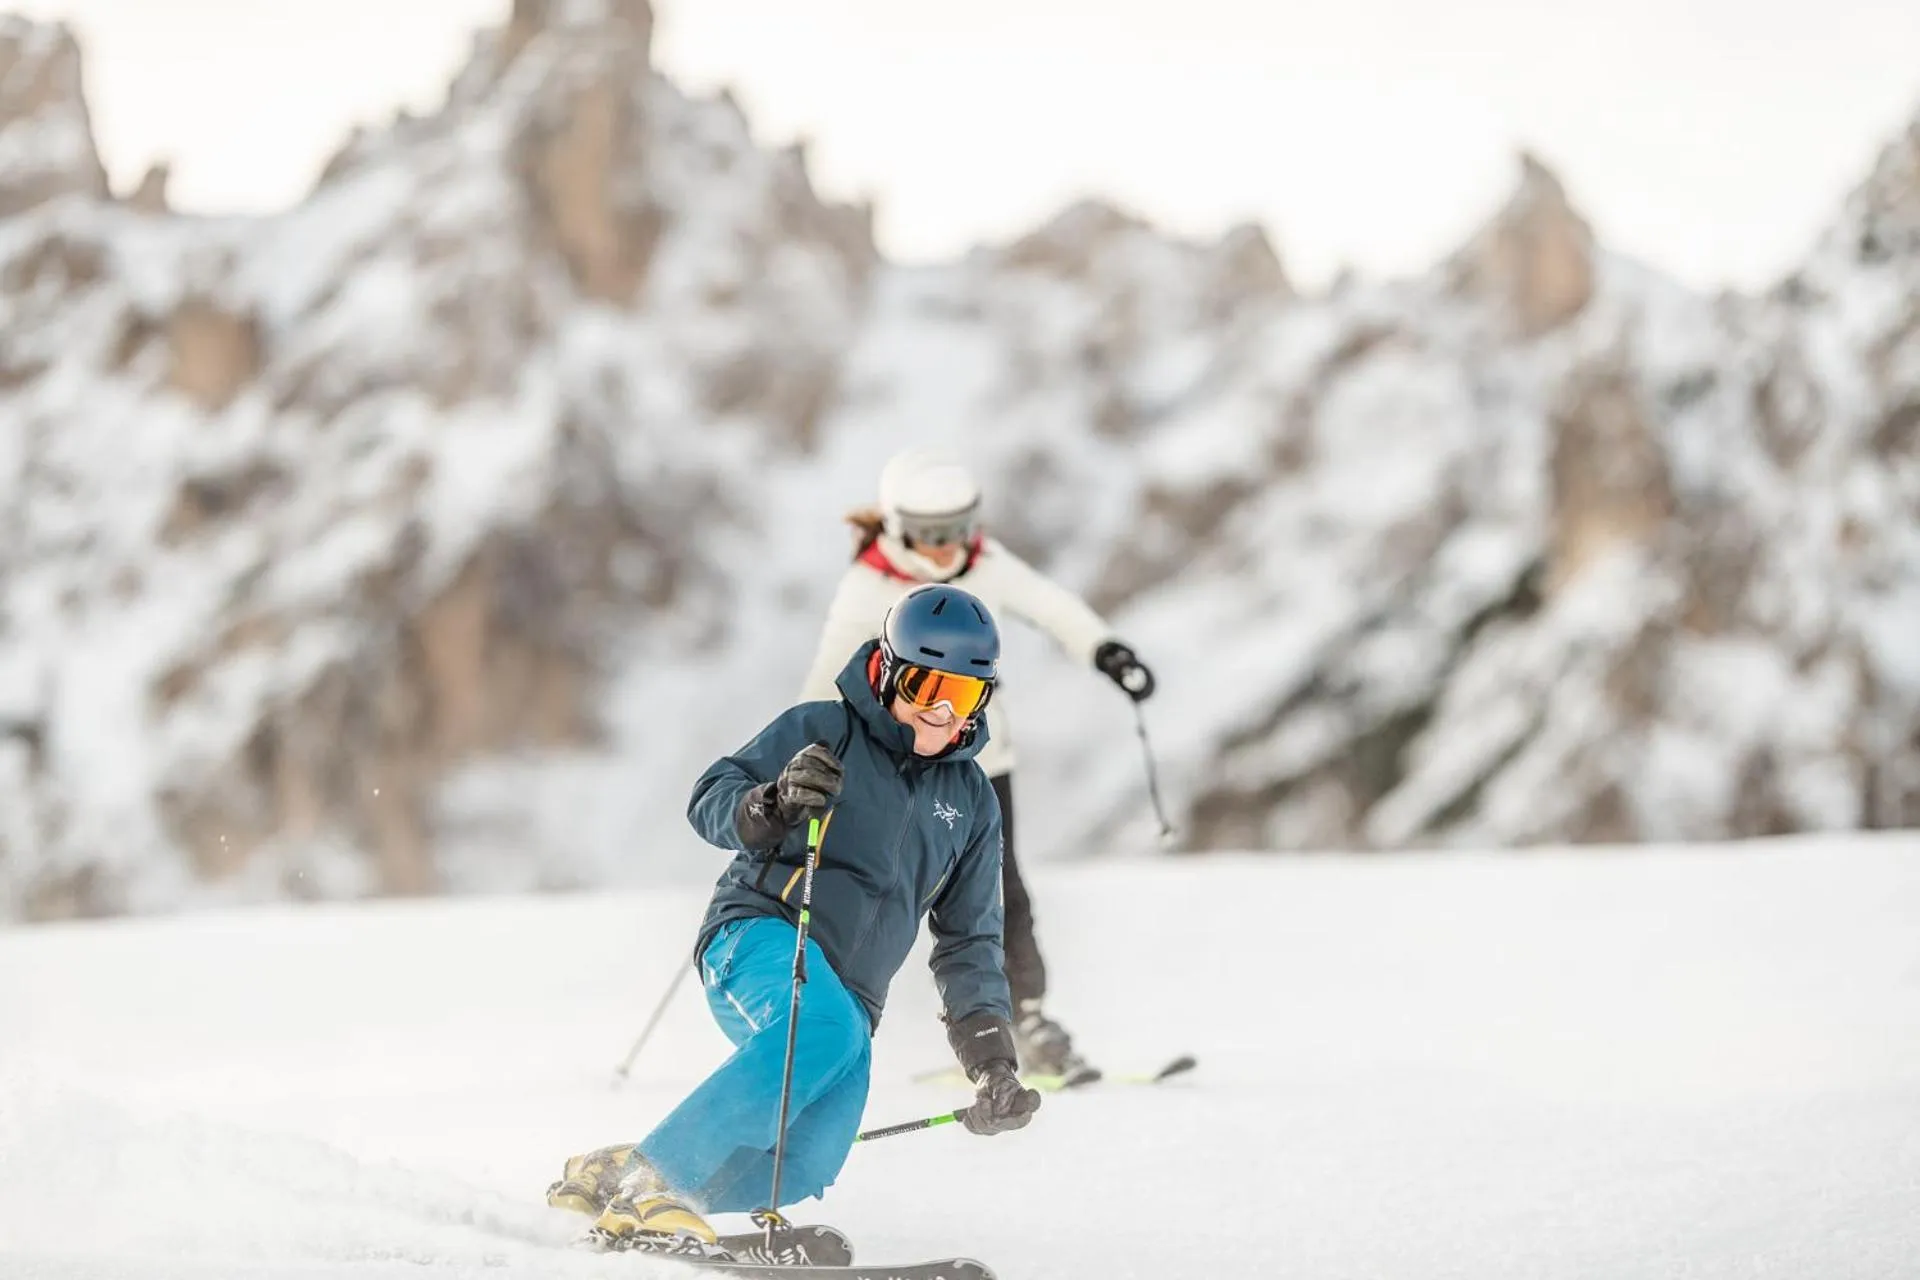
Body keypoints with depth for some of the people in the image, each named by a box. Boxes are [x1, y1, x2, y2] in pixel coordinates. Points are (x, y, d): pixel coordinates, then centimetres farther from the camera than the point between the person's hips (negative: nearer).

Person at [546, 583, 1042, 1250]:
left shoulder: (971, 801, 19)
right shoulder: (823, 731, 4)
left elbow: (969, 942, 23)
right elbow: (710, 799, -2)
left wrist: (993, 1058, 12)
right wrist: (773, 804, -25)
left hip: (847, 997, 5)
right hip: (760, 933, -5)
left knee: (808, 1164, -21)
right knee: (824, 1031, -39)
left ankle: (615, 1191, -10)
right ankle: (643, 1175, -35)